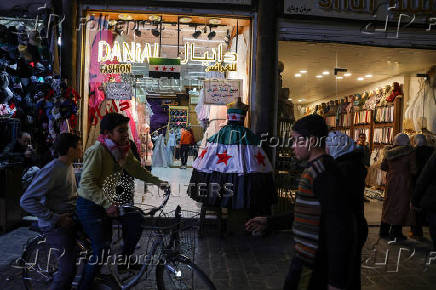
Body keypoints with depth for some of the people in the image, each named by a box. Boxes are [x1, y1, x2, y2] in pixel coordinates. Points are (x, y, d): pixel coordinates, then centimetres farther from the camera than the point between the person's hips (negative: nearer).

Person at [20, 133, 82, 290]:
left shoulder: (68, 166, 8)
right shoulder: (51, 170, -22)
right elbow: (26, 201, -25)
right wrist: (55, 218, -25)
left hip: (69, 220, 9)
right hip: (56, 226, -9)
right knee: (68, 269, -11)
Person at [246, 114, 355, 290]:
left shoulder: (323, 171, -20)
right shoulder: (314, 169, 13)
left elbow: (339, 227, -24)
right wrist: (269, 222, 19)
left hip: (311, 265, -9)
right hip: (307, 258, 9)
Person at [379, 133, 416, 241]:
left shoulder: (389, 151, 0)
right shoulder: (409, 152, -12)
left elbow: (383, 166, 7)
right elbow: (414, 170, -13)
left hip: (391, 181, 5)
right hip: (403, 183, -5)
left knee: (388, 205, 14)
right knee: (400, 207, 4)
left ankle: (384, 231, 22)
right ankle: (395, 234, 10)